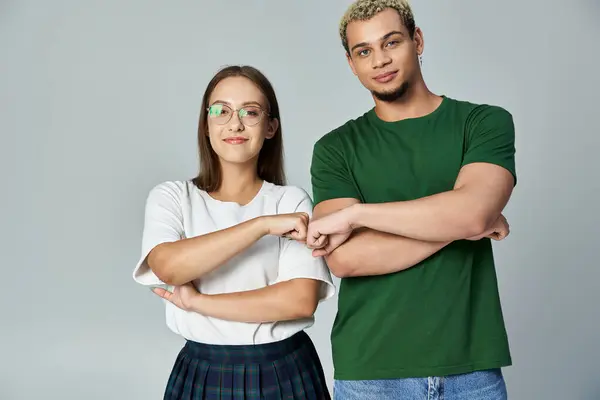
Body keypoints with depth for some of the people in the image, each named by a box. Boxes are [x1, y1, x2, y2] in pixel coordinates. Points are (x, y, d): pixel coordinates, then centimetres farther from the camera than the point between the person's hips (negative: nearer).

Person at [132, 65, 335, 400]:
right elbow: (167, 267, -20)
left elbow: (301, 300, -16)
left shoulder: (292, 202, -5)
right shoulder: (171, 197, -1)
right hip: (202, 372, 1)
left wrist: (197, 302, -15)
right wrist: (263, 224, -22)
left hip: (285, 372, -1)